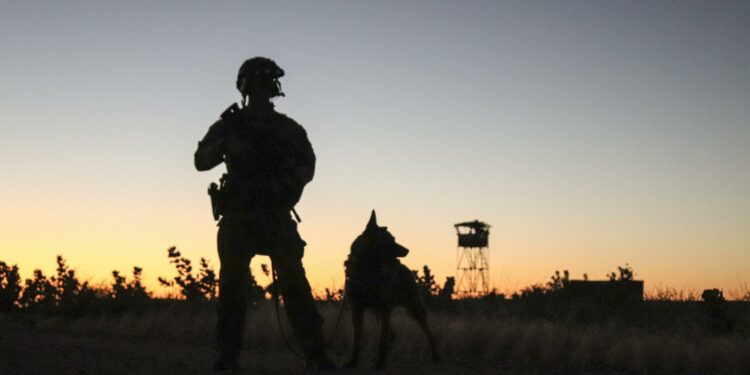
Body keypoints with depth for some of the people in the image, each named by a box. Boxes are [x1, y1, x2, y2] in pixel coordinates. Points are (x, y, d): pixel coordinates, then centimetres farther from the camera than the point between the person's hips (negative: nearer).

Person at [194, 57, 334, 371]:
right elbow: (201, 161, 4)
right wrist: (224, 144, -16)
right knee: (232, 284, -4)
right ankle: (227, 355, 0)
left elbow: (307, 166, 10)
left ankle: (315, 354, -15)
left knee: (293, 281, -11)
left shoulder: (289, 129, 13)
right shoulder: (229, 125, 10)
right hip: (238, 216, 0)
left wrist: (285, 183, -11)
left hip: (276, 216, 0)